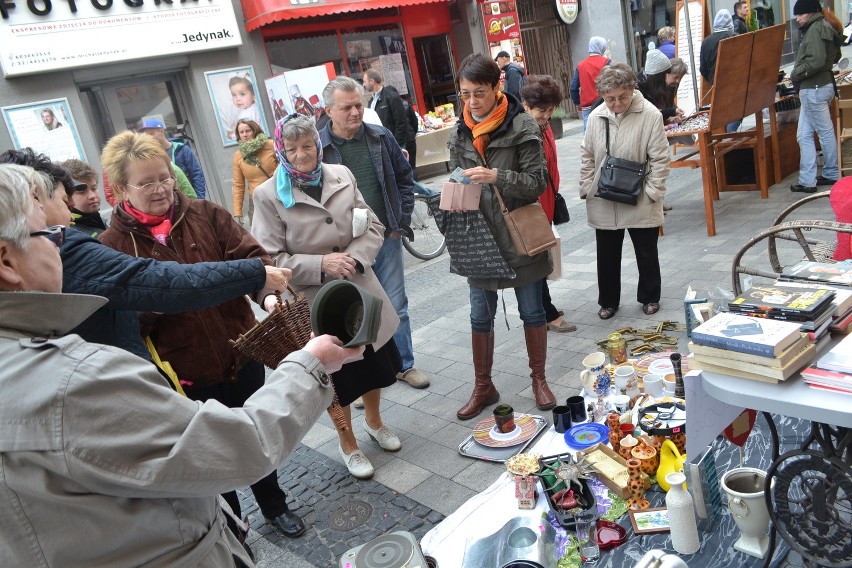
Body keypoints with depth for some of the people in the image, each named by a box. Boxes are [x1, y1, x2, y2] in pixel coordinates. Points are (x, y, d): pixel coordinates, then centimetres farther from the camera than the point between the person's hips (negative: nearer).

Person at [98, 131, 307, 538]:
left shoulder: (206, 215, -3)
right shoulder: (112, 245, -7)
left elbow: (251, 256, -8)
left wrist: (268, 291, -26)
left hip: (240, 353, 2)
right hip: (183, 371, -1)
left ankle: (274, 505, 49)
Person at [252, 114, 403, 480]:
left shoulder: (341, 176, 0)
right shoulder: (269, 195, -11)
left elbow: (373, 226, 1)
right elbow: (270, 259, -13)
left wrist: (355, 257, -17)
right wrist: (321, 264, -23)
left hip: (361, 289, 4)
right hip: (317, 301, -4)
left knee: (374, 362, 20)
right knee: (337, 377, 13)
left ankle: (374, 422, 49)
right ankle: (348, 444, 38)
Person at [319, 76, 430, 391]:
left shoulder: (381, 138, 1)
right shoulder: (318, 147, -8)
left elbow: (404, 180, 9)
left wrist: (400, 223, 3)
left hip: (386, 238, 3)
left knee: (396, 307, 13)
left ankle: (404, 364, 31)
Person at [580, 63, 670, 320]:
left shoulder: (650, 115, -13)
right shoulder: (596, 117, -2)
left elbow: (660, 159, -9)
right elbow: (587, 156, 6)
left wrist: (652, 193, -12)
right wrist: (587, 189, 0)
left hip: (640, 202, -2)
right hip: (603, 203, 3)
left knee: (647, 254, 14)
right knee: (607, 256, 13)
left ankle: (650, 297, 35)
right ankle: (608, 301, 30)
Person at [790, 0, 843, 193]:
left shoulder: (816, 28, -13)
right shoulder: (826, 27, 17)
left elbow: (816, 61, -23)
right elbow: (835, 57, 23)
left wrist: (795, 74, -10)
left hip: (814, 88, -10)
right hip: (823, 84, 10)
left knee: (825, 132, 1)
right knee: (804, 135, 8)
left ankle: (832, 175, 11)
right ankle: (807, 180, 8)